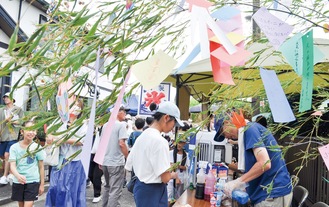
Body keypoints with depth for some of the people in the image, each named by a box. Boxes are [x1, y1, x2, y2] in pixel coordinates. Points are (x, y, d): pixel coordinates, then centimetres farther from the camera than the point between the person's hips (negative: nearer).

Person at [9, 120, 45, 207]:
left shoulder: (37, 147, -5)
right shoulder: (14, 147, -4)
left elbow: (41, 167, 1)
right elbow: (12, 165, -11)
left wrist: (42, 184, 2)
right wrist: (18, 175, -32)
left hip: (33, 181, -2)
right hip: (18, 182, 2)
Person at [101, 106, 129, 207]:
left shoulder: (105, 125, 11)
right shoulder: (121, 124, -12)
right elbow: (121, 143, -20)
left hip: (105, 161, 8)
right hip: (116, 162, -8)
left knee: (107, 187, 22)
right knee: (115, 190, -2)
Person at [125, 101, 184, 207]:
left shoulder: (142, 136, 5)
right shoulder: (160, 141, -22)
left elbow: (129, 165, 12)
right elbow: (165, 178, -23)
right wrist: (173, 174, 0)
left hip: (140, 187, 9)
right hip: (153, 191, -9)